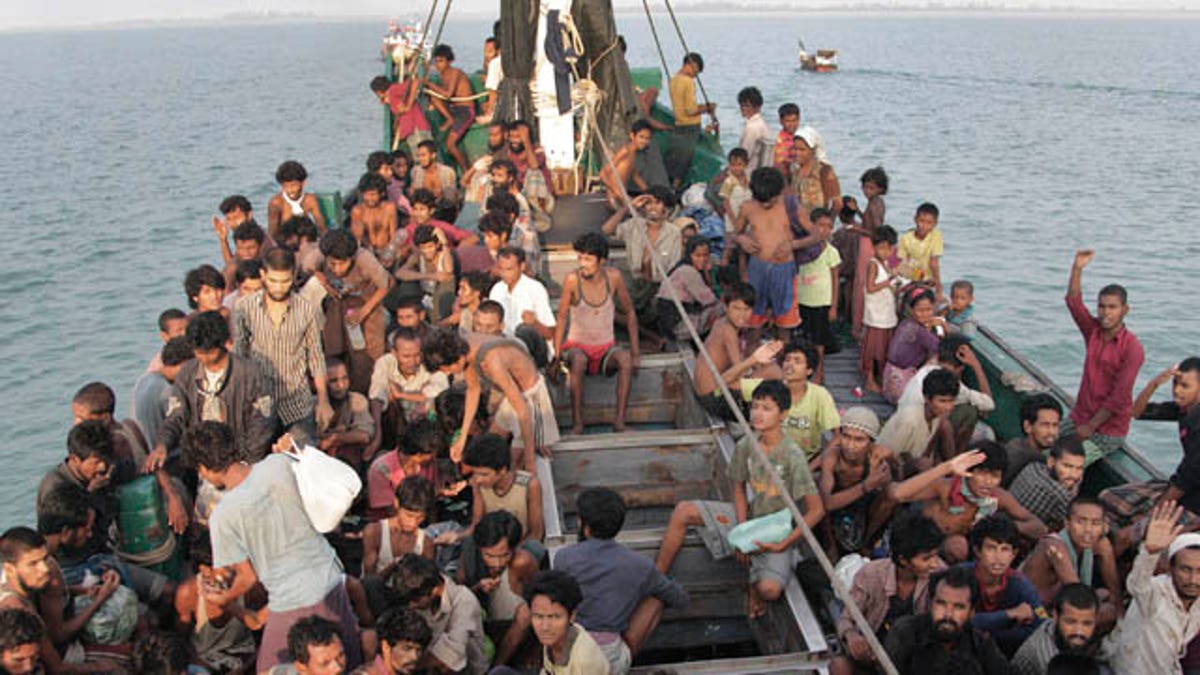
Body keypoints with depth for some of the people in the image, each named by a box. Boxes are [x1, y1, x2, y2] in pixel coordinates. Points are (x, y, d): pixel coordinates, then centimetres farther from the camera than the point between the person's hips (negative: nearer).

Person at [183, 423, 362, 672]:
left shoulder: (222, 515, -18)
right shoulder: (279, 463, -11)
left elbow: (248, 577, -5)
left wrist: (222, 598, 15)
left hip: (293, 603, -5)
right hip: (333, 583, 5)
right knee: (347, 662, 23)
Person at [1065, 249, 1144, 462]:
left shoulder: (1132, 348, -16)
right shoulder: (1093, 331, 4)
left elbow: (1119, 398, -19)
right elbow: (1073, 302, -9)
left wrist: (1090, 427, -16)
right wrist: (1077, 268, -21)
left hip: (1108, 432, -6)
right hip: (1078, 419, 6)